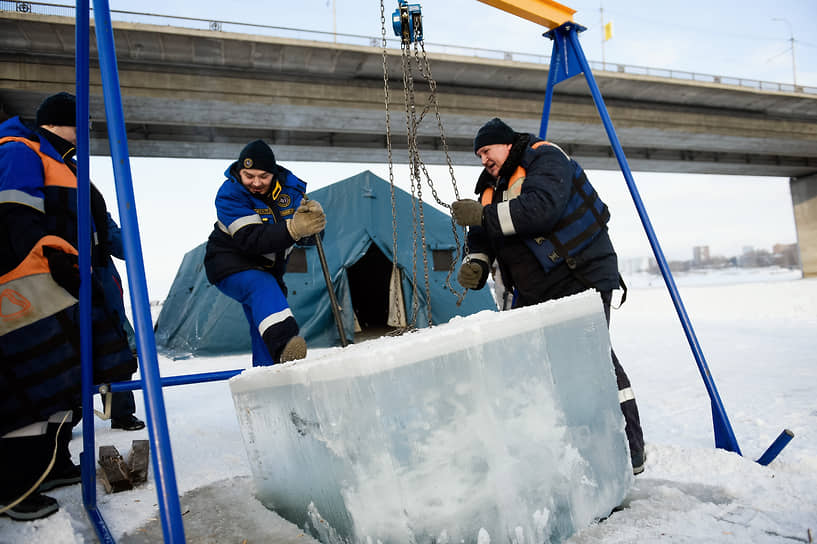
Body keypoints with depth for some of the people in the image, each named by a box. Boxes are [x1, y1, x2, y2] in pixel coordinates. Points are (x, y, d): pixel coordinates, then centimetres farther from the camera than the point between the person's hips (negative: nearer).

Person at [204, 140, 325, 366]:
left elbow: (307, 236, -11)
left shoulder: (289, 184, -7)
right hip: (231, 265, -5)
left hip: (269, 267, 6)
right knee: (263, 288, -35)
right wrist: (292, 229, -46)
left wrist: (314, 217, -35)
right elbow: (251, 240, -33)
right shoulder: (229, 194, -19)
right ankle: (283, 345, -54)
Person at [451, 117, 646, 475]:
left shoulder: (546, 160, -8)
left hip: (583, 277, -8)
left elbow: (541, 207, -27)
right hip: (534, 291, 9)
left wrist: (485, 215, -25)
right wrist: (475, 262, -9)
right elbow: (483, 235, 12)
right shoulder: (494, 185, 16)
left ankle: (630, 448, -2)